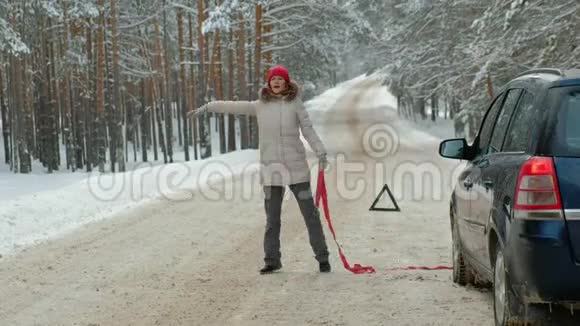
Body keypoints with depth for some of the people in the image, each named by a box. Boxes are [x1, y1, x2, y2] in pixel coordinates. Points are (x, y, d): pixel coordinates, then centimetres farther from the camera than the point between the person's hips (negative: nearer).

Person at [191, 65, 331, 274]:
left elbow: (308, 130, 0)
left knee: (309, 212, 0)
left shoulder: (295, 103, 2)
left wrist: (321, 153, -11)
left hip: (296, 166, -2)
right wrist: (209, 107, 23)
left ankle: (322, 258, 6)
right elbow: (234, 107, 18)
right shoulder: (260, 106, 9)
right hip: (271, 167, 2)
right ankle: (272, 260, 13)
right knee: (272, 217, 6)